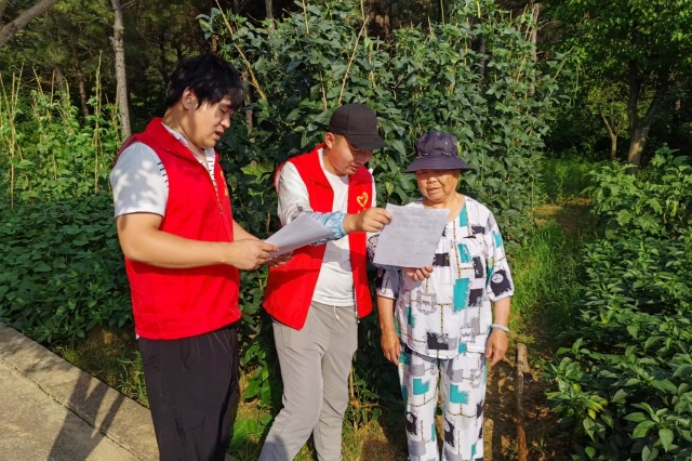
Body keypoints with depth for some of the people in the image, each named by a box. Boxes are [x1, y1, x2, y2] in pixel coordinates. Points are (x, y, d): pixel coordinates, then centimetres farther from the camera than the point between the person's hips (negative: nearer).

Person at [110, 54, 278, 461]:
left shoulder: (207, 157, 14)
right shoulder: (145, 155, -15)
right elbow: (137, 241, -25)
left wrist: (257, 246, 5)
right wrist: (228, 252, -24)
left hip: (221, 322, 9)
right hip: (179, 334, -9)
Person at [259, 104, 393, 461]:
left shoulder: (364, 180, 7)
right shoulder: (295, 172, -11)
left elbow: (372, 240, 9)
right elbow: (298, 221, -30)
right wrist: (351, 221, -46)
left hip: (345, 308, 6)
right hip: (302, 306, -6)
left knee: (336, 402, 19)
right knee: (304, 408, -4)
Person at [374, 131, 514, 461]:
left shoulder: (480, 217, -4)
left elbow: (499, 276, 0)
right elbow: (386, 277, 1)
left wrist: (500, 327, -3)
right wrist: (387, 328, 0)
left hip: (467, 337, -1)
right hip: (414, 336, 2)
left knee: (465, 414, 6)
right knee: (418, 411, 16)